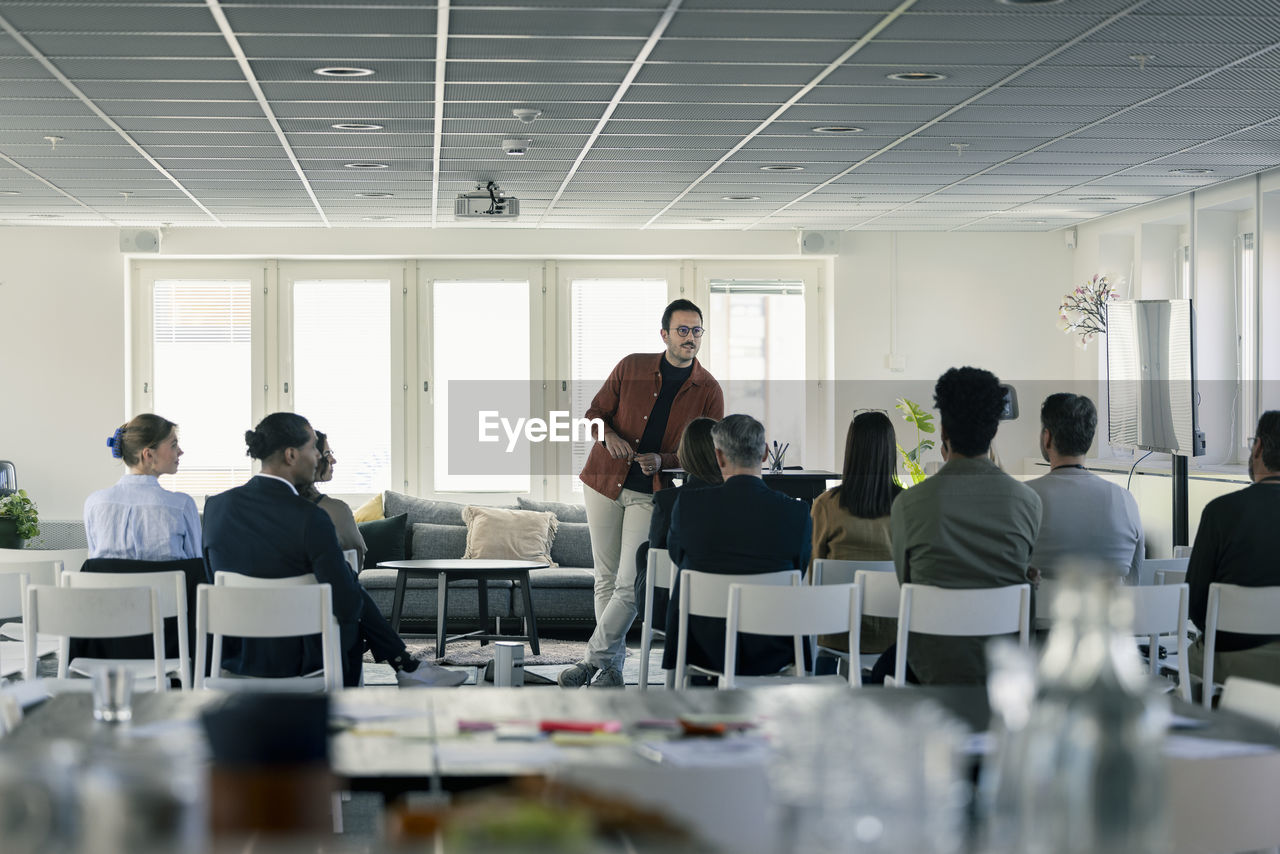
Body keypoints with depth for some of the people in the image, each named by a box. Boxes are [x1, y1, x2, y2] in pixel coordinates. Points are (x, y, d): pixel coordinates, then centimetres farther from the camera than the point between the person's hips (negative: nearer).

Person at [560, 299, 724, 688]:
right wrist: (609, 435, -14)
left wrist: (663, 461, -17)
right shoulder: (631, 367, 1)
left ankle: (593, 659, -1)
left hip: (652, 493, -2)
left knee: (630, 584, -11)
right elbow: (595, 413, 9)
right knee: (607, 579, 5)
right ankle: (612, 666, 14)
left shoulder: (709, 391, -2)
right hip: (605, 482, 2)